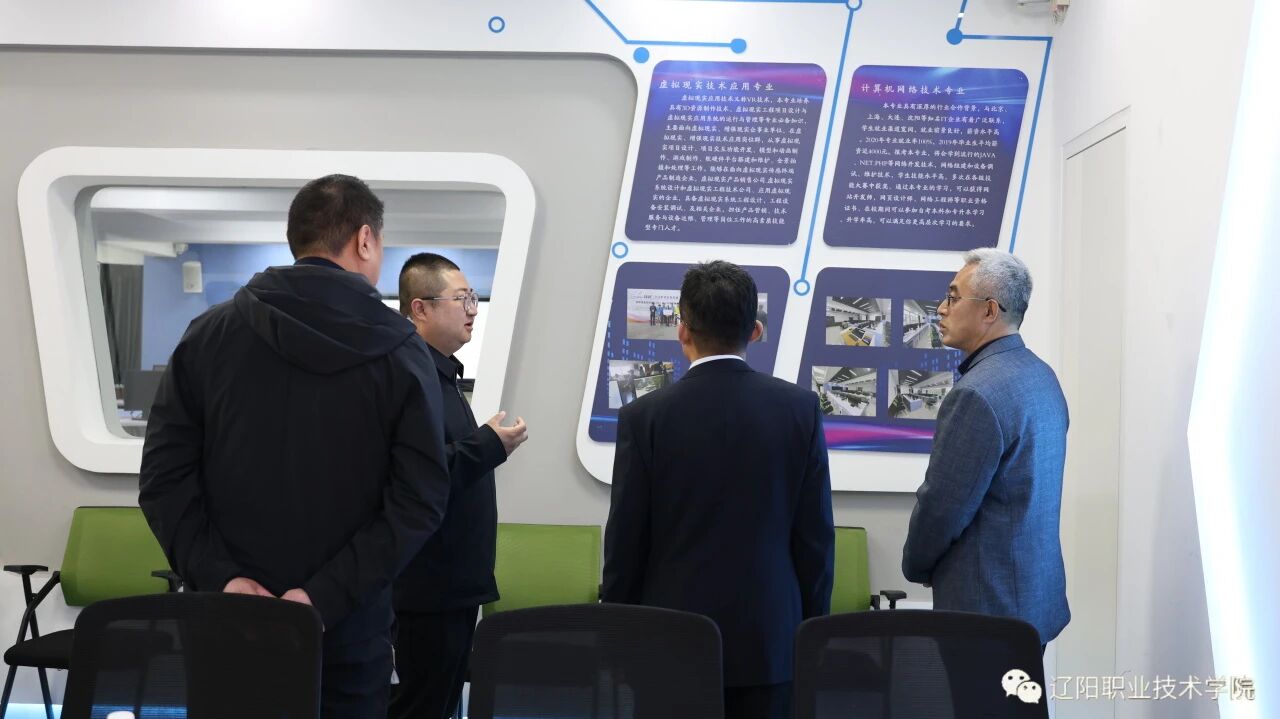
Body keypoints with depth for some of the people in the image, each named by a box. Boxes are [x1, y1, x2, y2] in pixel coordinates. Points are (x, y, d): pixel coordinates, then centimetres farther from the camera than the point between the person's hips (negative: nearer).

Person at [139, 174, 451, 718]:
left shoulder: (208, 335, 1)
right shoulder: (401, 351, -5)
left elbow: (164, 475, -4)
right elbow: (419, 500, -12)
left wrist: (219, 578, -8)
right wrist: (327, 596, -15)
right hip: (349, 622, -2)